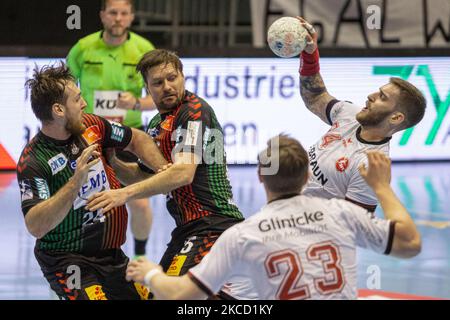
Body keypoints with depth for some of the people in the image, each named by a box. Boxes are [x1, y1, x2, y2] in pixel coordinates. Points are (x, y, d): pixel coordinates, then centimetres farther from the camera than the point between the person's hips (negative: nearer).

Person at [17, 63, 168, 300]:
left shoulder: (91, 127, -3)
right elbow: (35, 226, -32)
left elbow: (137, 139, 16)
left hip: (110, 253, 7)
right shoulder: (33, 162, -22)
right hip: (67, 261, -7)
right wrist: (76, 180, -38)